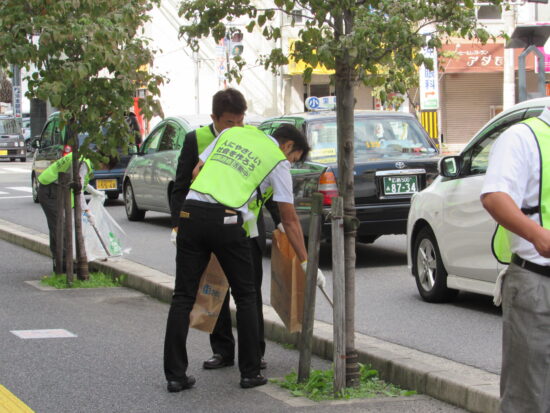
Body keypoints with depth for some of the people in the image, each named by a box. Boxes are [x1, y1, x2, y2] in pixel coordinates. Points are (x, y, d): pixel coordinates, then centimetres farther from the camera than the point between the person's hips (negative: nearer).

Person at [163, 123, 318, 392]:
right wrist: (305, 262, 17)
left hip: (191, 211, 4)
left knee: (183, 296, 8)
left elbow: (197, 171, 20)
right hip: (227, 221, -4)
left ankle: (175, 375, 7)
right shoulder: (278, 161, 10)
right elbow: (290, 220, 11)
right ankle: (250, 372, 15)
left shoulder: (231, 133, 23)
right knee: (245, 297, 13)